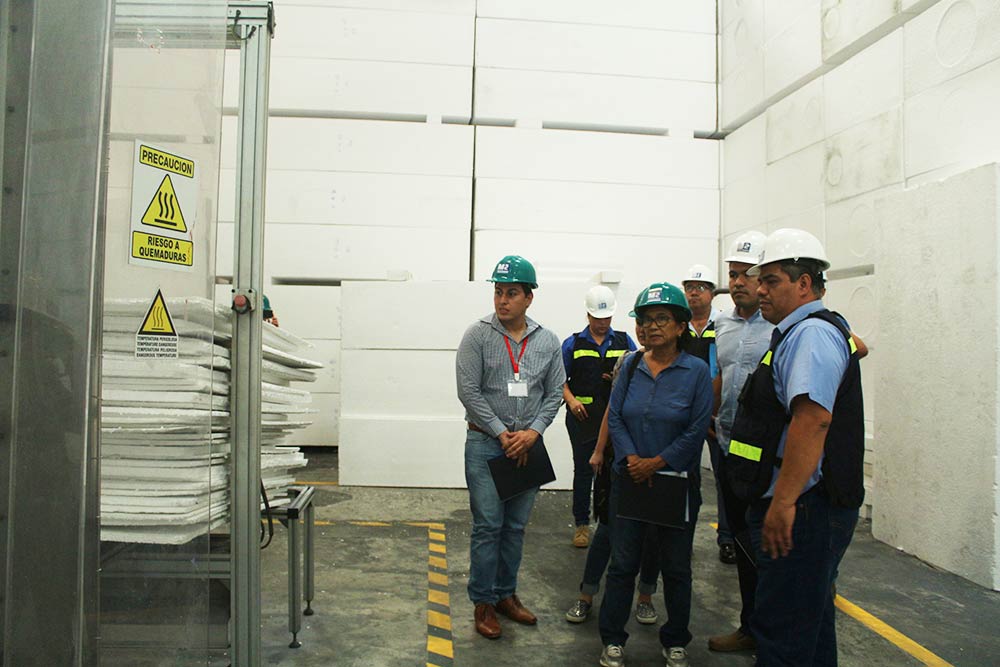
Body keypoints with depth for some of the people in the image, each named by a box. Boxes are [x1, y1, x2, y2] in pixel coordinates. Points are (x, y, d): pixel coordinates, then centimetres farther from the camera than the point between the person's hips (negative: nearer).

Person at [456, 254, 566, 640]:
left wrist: (532, 432, -9)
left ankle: (506, 594, 28)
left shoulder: (547, 341, 4)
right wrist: (502, 434, -12)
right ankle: (483, 602, 15)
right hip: (485, 443, -3)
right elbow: (468, 391, -10)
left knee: (516, 526, 13)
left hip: (527, 445, 4)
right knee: (488, 525, 0)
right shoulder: (478, 335, -6)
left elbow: (555, 393, 5)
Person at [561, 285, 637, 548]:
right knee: (583, 469, 6)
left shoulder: (624, 341, 10)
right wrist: (571, 400, -10)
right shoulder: (573, 344, 7)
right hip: (583, 416, -1)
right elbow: (560, 378, 6)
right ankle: (582, 524, 18)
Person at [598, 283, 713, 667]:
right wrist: (631, 458, -11)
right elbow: (614, 416, 2)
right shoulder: (631, 364, 2)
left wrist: (657, 462, -14)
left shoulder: (696, 371, -7)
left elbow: (697, 430, -9)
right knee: (622, 562, 8)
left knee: (676, 566, 13)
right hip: (629, 478, 2)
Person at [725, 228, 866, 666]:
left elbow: (813, 418, -28)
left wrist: (783, 503, -28)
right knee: (810, 627, 22)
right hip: (805, 510, 11)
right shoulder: (800, 332, 18)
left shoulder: (811, 333, -16)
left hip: (802, 511, -11)